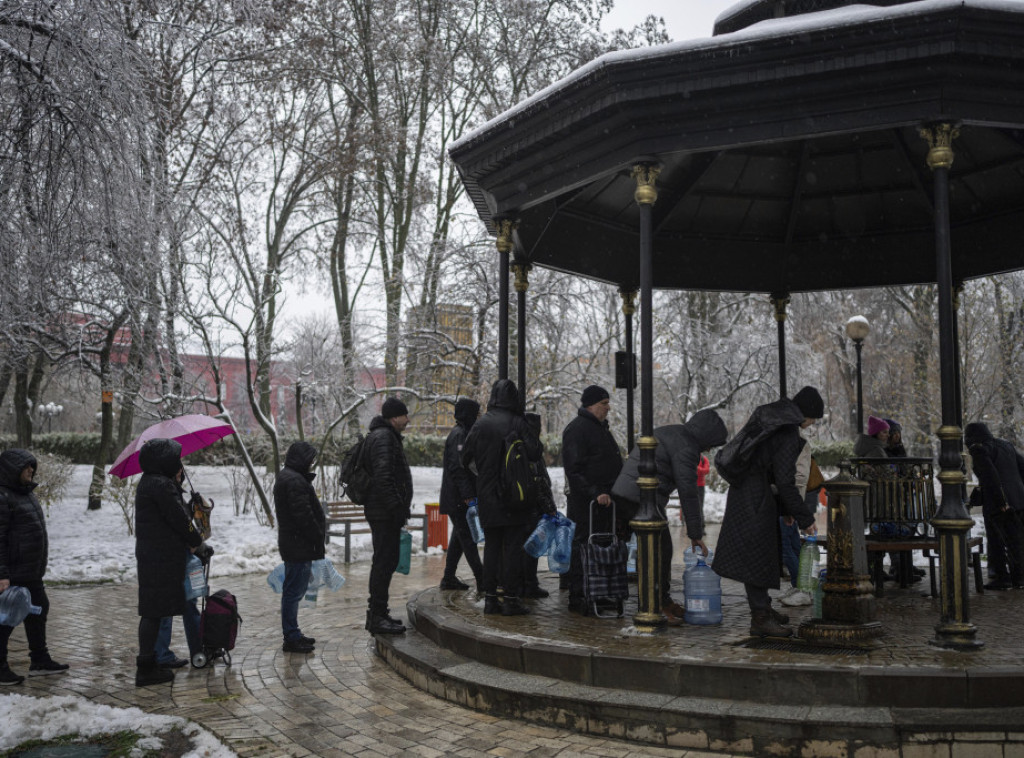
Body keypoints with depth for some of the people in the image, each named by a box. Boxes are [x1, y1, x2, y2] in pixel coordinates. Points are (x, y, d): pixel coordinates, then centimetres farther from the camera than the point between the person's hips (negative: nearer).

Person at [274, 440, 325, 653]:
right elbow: (304, 516, -21)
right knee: (294, 591, -4)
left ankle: (292, 635, 25)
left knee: (292, 591, 16)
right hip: (299, 546, -11)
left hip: (292, 544, 11)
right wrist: (319, 540, -12)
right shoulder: (295, 481, -18)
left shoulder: (287, 477, 17)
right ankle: (291, 638, 2)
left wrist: (318, 540, 16)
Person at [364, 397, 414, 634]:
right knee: (385, 561, -8)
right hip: (385, 513, -11)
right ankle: (377, 616, -4)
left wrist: (401, 507, 21)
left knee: (385, 561, 14)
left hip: (385, 513, 11)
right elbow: (383, 476, -24)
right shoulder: (383, 437, -14)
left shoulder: (388, 436, 21)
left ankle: (378, 614, 22)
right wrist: (396, 507, -24)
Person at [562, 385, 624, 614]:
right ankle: (577, 598, 0)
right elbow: (574, 470, -19)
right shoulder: (577, 429, -12)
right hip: (585, 503, -10)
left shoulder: (601, 427, 19)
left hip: (606, 500, 10)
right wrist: (594, 494, -25)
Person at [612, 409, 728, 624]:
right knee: (660, 550, -6)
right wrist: (695, 534, -11)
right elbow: (688, 494, -15)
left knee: (661, 548, 17)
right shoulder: (686, 448, -14)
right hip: (643, 496, -10)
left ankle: (663, 601, 24)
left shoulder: (671, 432, 18)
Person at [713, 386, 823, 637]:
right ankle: (760, 619, 3)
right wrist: (804, 518, -10)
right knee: (757, 557, -4)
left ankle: (762, 607, 30)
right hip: (756, 498, -10)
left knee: (761, 554, 18)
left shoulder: (769, 420, 11)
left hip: (744, 492, 10)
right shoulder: (788, 434, -17)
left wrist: (785, 508, 20)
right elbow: (785, 480, -19)